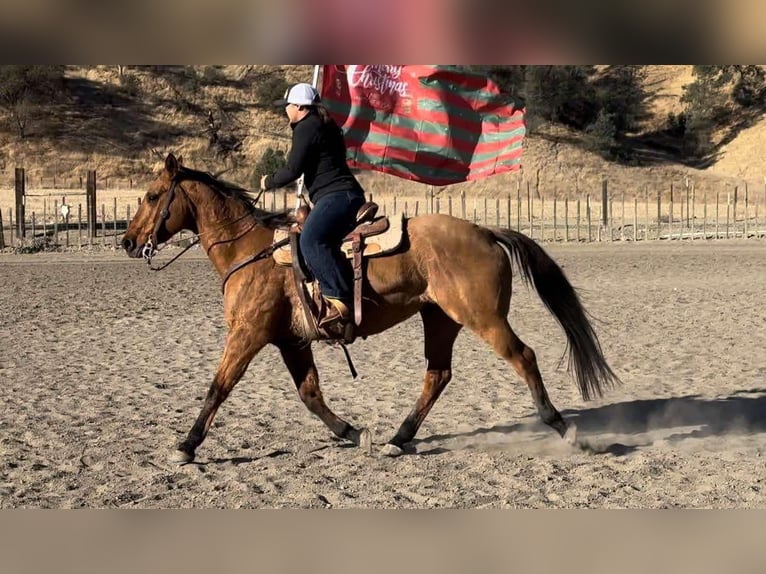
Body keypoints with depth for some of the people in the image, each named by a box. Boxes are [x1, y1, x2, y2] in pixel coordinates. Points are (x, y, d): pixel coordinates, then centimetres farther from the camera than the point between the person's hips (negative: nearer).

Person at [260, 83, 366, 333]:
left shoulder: (306, 129, -6)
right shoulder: (323, 126, 25)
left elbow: (293, 171, -10)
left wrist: (269, 182, 7)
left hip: (336, 196, -12)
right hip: (345, 196, 12)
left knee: (311, 239, -31)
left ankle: (340, 300, -42)